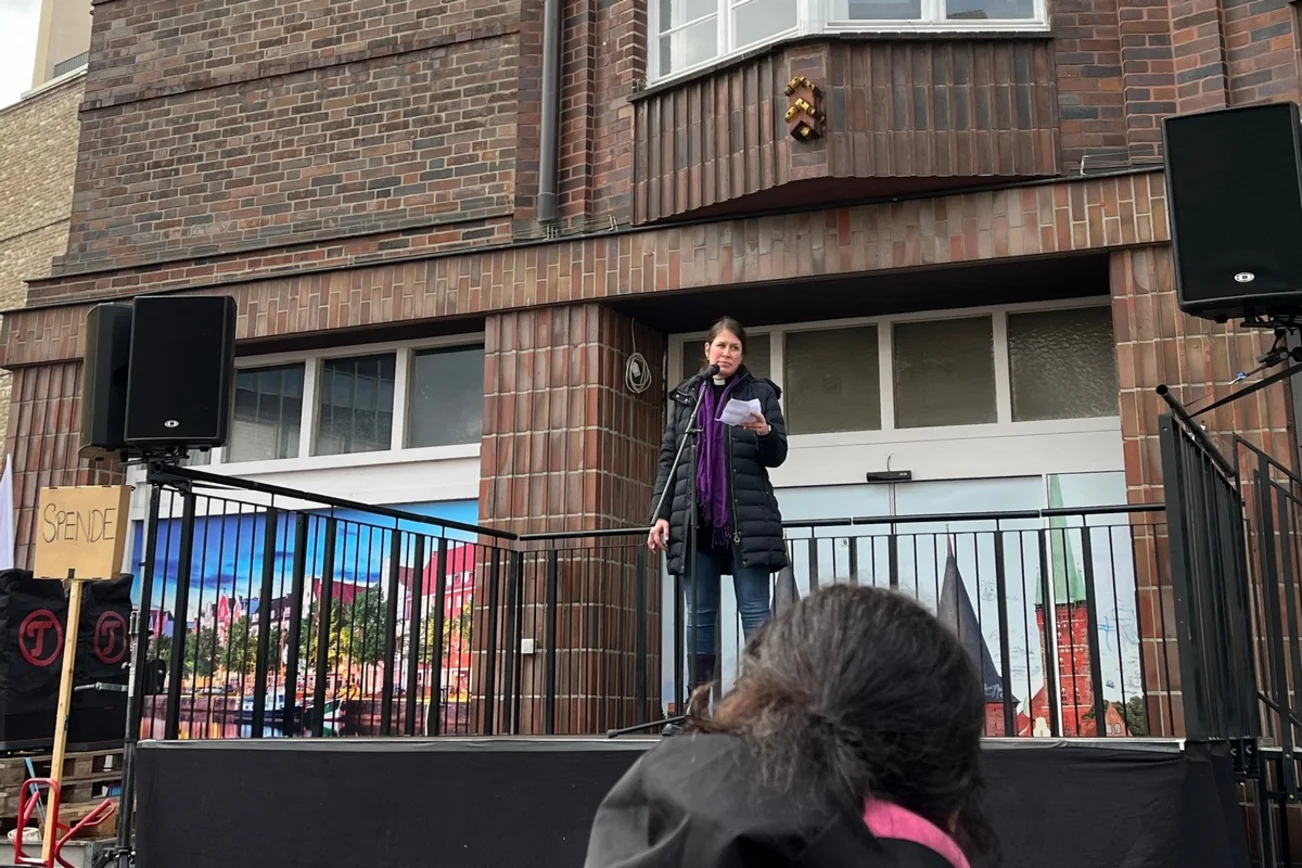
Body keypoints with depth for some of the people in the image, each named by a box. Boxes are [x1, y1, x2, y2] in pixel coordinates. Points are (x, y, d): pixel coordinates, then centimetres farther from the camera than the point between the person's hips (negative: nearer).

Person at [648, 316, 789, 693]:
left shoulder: (760, 393, 7)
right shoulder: (686, 395, 14)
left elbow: (777, 456, 4)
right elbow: (668, 459, 13)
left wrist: (765, 433, -18)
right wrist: (660, 514, 4)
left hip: (747, 519, -2)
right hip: (696, 520, 3)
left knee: (754, 609, -4)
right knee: (699, 613, 4)